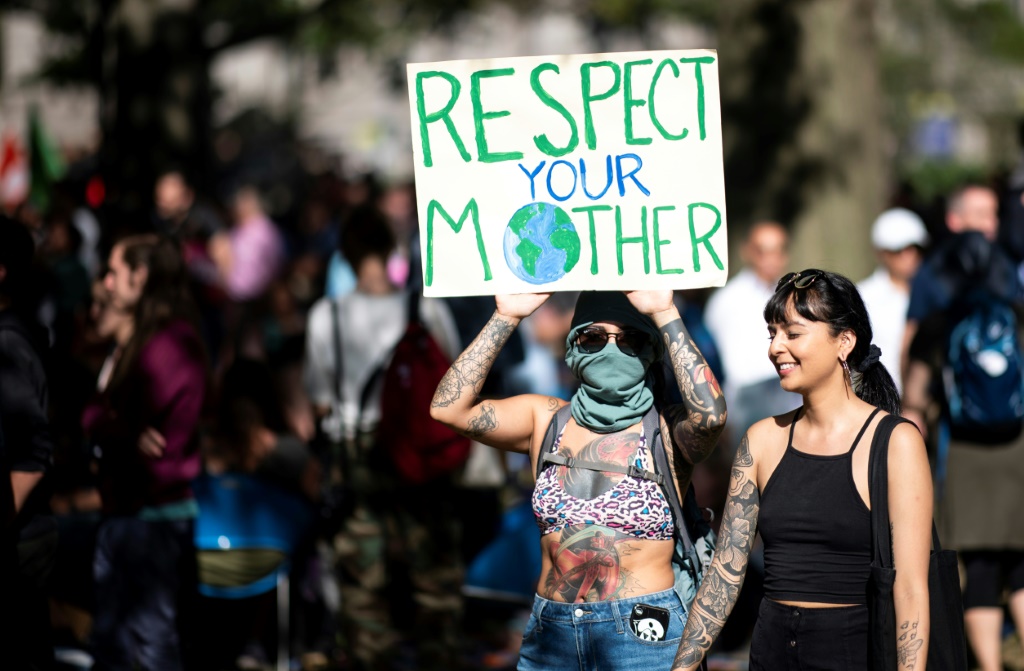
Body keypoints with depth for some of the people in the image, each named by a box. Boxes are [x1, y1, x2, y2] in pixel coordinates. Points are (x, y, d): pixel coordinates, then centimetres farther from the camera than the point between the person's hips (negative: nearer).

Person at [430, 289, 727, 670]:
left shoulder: (668, 431, -4)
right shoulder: (546, 421, 6)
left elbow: (710, 413, -27)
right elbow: (448, 407, -3)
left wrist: (664, 314, -22)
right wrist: (506, 318, -8)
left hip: (643, 637, -3)